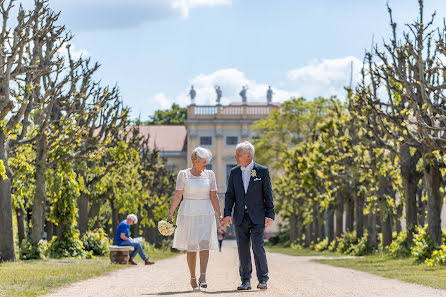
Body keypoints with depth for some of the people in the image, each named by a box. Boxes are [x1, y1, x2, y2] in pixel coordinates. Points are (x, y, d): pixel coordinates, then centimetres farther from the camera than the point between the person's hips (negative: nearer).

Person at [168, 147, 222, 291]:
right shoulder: (183, 174, 0)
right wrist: (170, 213, -10)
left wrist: (219, 214, 2)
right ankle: (192, 278, 13)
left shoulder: (209, 174, 6)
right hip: (188, 214, -1)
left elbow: (213, 196, 8)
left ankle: (203, 277, -19)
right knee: (191, 247, 2)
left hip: (205, 214, 1)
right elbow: (178, 195, -2)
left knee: (204, 243, -14)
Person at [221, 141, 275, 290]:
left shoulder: (262, 171, 0)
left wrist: (270, 215, -6)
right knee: (243, 249, 4)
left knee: (258, 246, -11)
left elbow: (268, 194, 0)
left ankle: (263, 279, -3)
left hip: (257, 216, -4)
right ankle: (246, 281, 10)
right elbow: (229, 195, 9)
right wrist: (227, 214, -2)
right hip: (240, 217, 4)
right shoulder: (234, 172, 10)